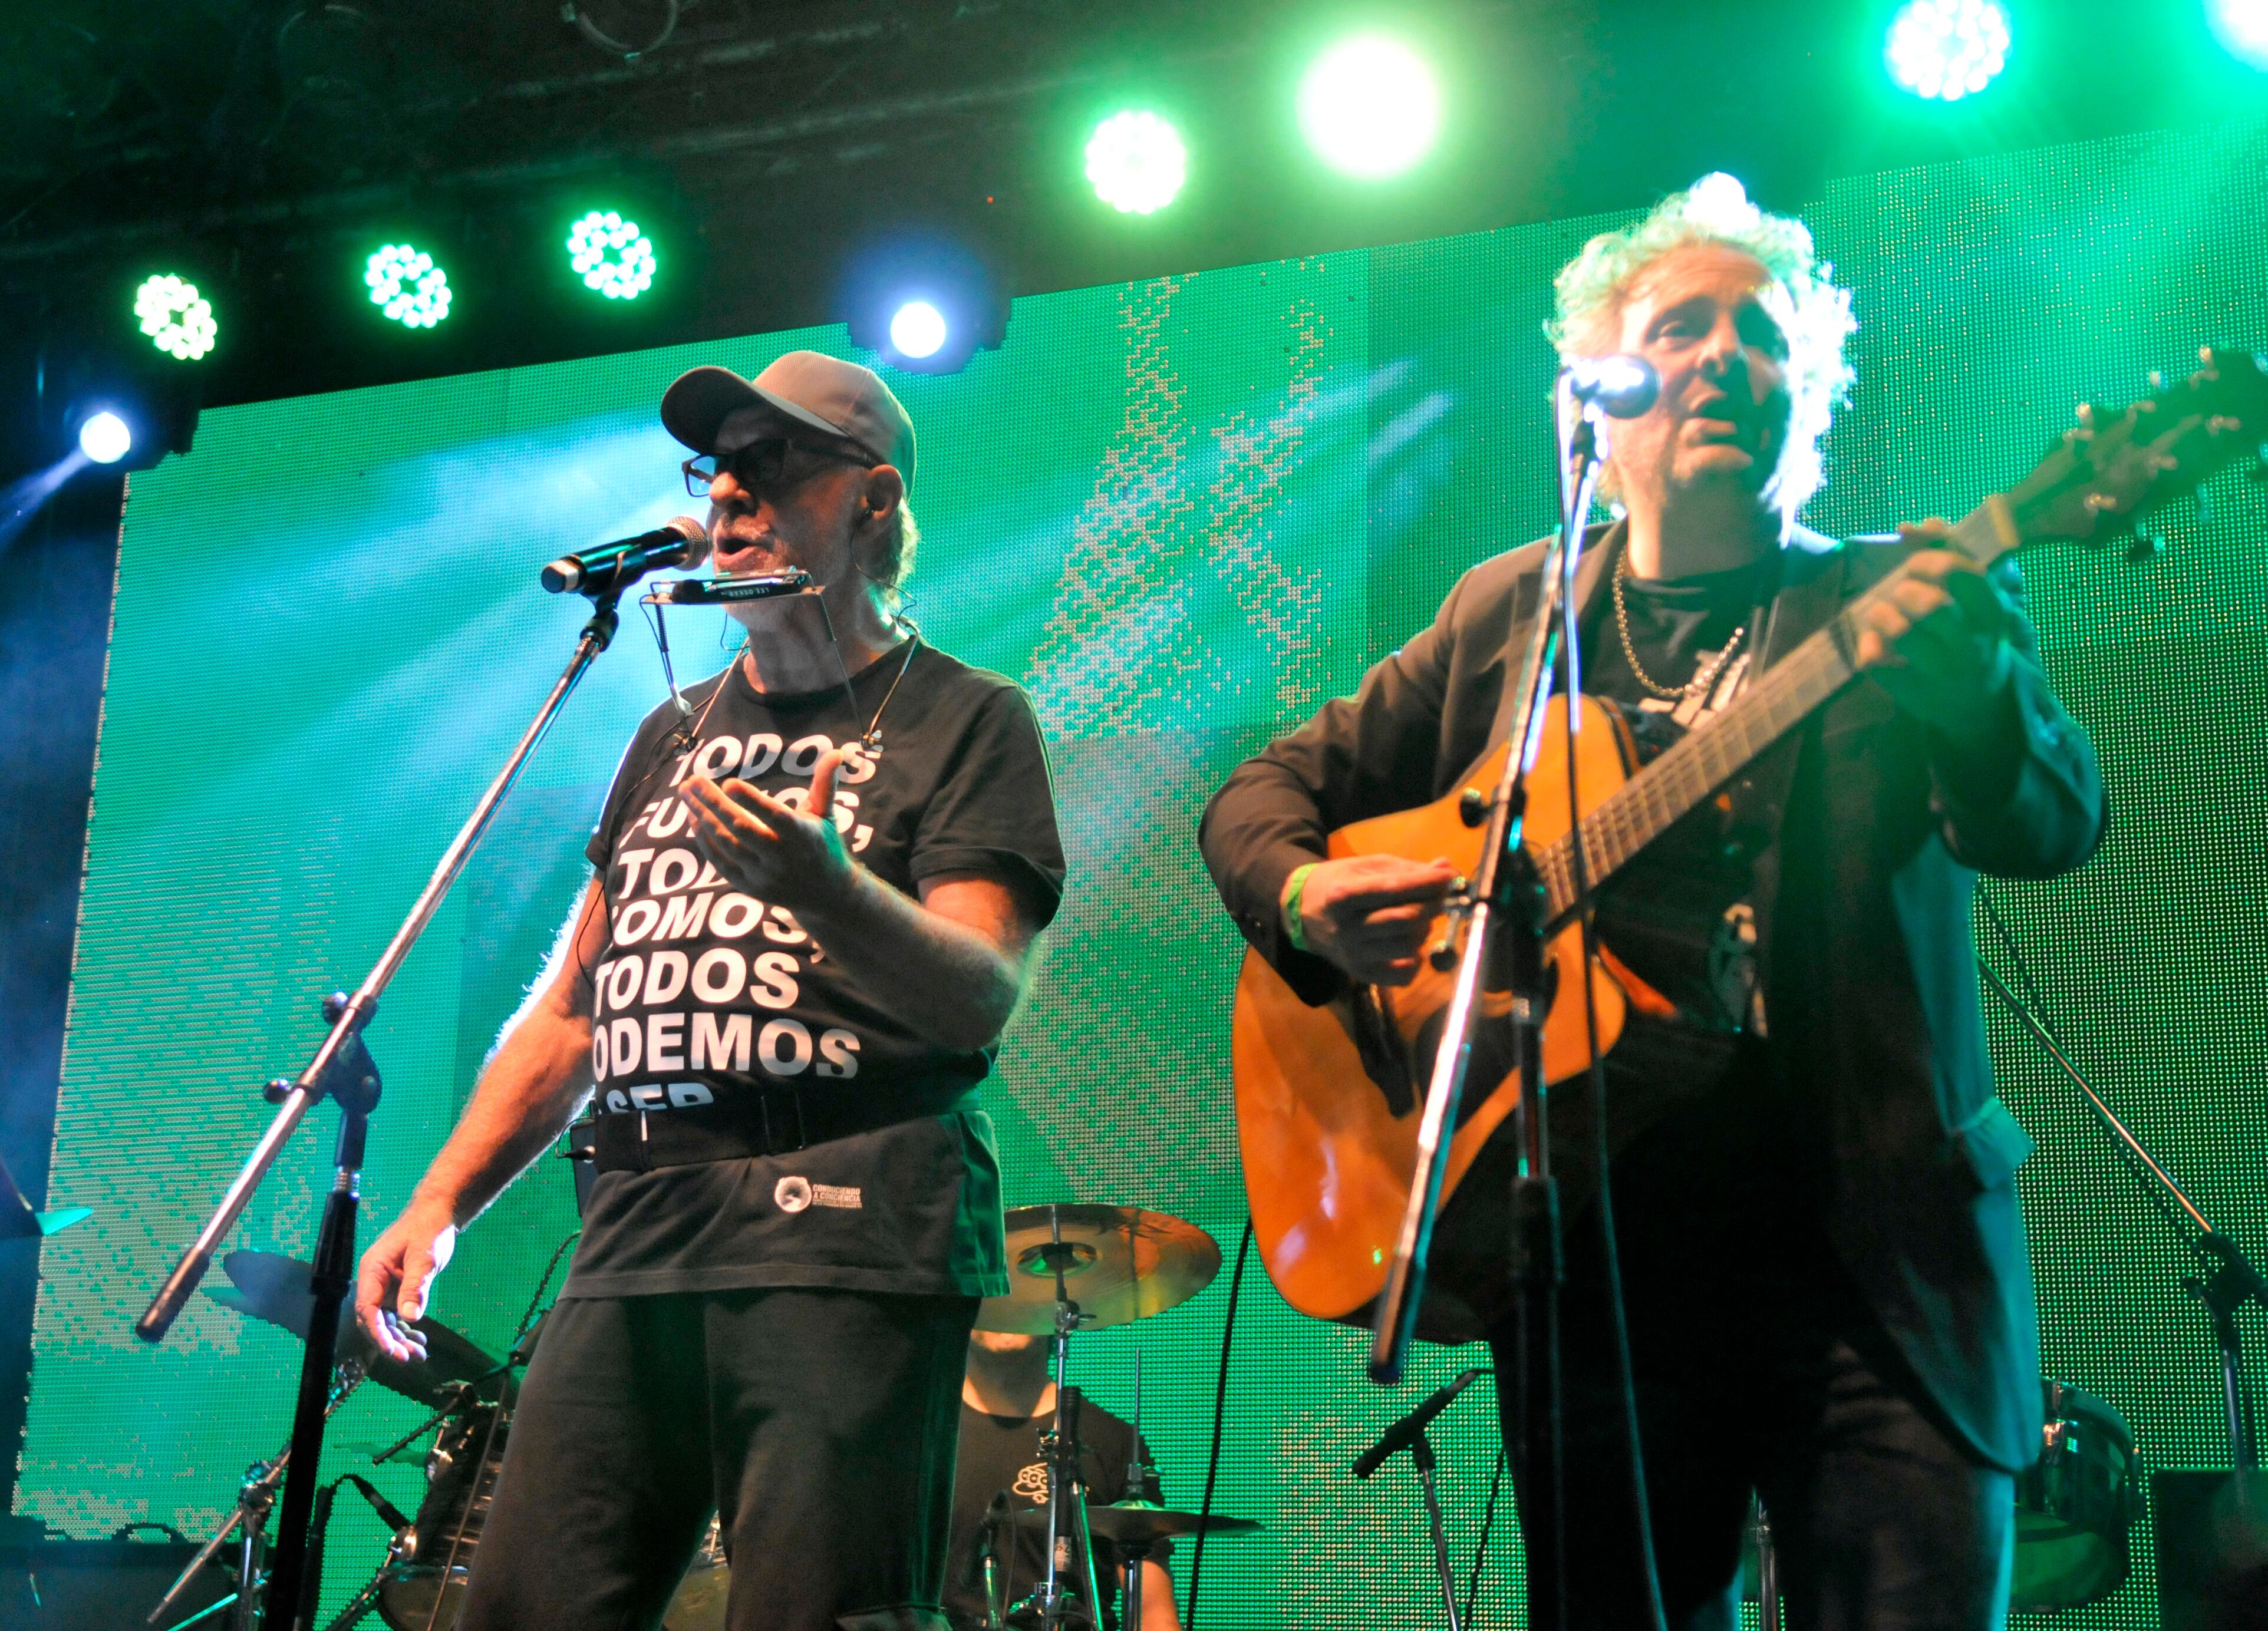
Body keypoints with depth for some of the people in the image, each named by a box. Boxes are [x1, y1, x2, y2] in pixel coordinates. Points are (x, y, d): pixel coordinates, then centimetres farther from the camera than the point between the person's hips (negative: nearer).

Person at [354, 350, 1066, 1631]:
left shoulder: (965, 720, 4)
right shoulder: (678, 734, 23)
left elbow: (982, 999, -10)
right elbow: (572, 1002, 23)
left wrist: (828, 892, -29)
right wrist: (441, 1199, 12)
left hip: (849, 1234, -6)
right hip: (636, 1235, 6)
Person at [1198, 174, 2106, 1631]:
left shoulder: (1901, 600, 6)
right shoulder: (1508, 616, 12)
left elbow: (2058, 826, -10)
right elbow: (1268, 790, 16)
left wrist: (1965, 683, -32)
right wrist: (1304, 897, -8)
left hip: (1875, 1248, -1)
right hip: (1592, 1255, 2)